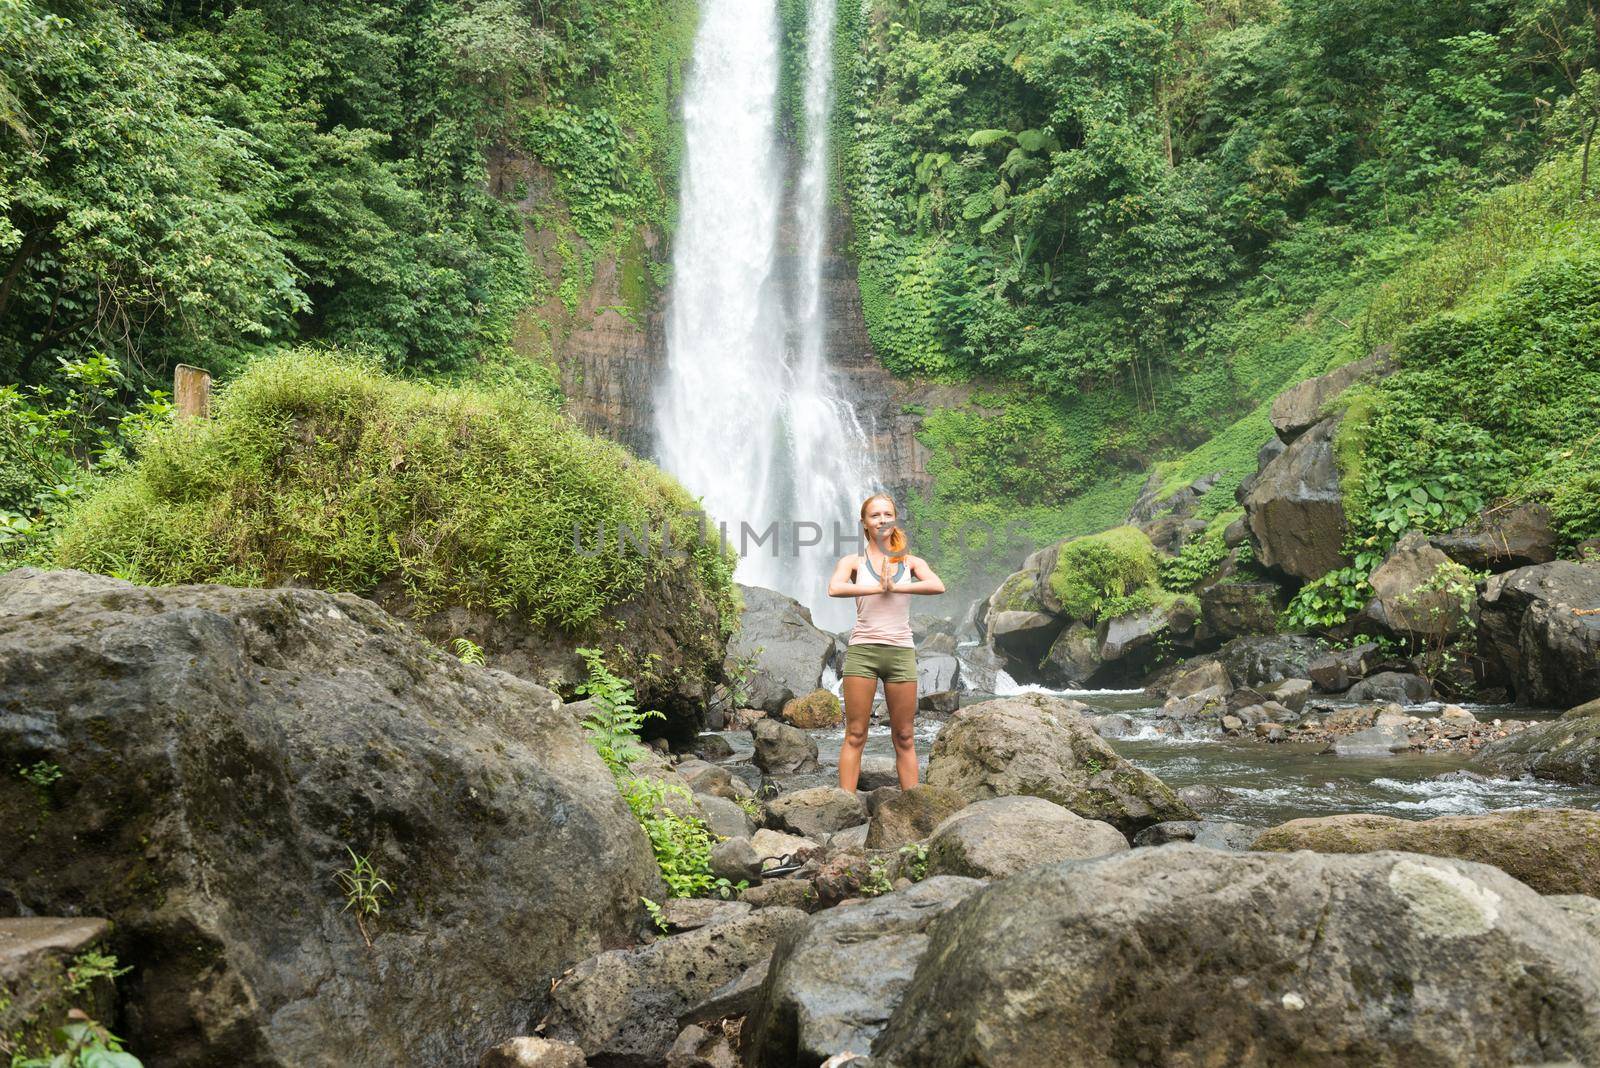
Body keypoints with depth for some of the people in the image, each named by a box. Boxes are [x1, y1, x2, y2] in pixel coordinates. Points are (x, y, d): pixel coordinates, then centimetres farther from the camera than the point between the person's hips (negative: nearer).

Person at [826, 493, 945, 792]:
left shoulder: (911, 562, 11)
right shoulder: (853, 562, 6)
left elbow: (938, 586, -9)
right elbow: (834, 588, -15)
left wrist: (896, 587, -13)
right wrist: (878, 588, -13)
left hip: (901, 652, 2)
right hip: (862, 650, -2)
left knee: (905, 738, 5)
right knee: (855, 735, -2)